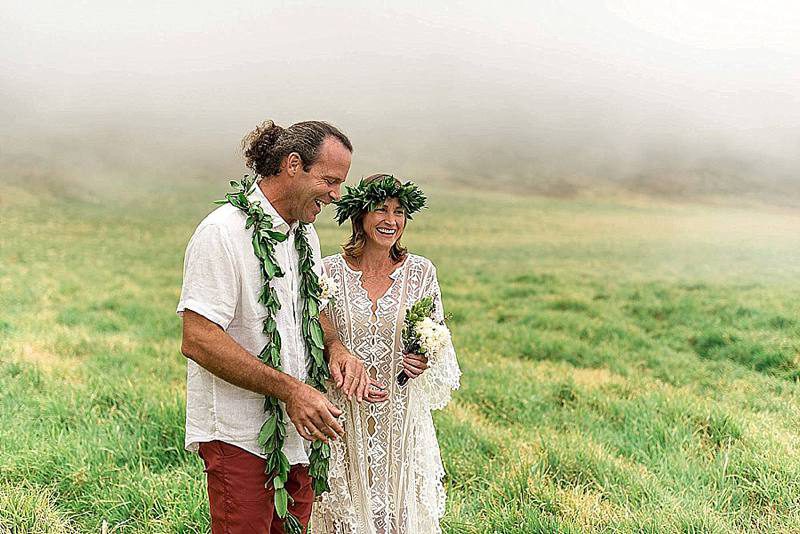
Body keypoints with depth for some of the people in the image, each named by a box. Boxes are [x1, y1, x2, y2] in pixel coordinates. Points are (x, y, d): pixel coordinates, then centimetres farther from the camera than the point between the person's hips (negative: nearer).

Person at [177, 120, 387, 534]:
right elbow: (197, 341, -21)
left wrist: (336, 348, 0)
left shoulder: (305, 233, 12)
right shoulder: (223, 232, -16)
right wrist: (289, 389, -24)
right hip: (239, 436, -8)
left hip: (297, 432, 8)